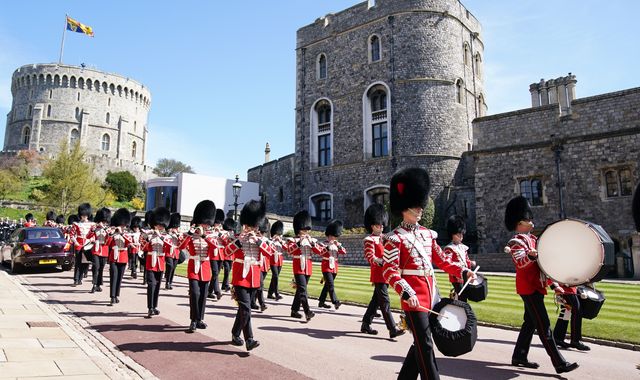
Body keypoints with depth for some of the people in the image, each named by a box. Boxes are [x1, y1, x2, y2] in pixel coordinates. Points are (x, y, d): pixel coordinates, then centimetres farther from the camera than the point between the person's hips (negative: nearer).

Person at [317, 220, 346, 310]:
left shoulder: (337, 244, 13)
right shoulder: (324, 244, -5)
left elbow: (344, 252, 3)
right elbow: (320, 253, -20)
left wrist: (339, 245, -12)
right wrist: (328, 246, -27)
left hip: (334, 267, 6)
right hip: (326, 267, -6)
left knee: (327, 285, 12)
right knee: (331, 285, -16)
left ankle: (321, 302, 21)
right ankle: (336, 302, -22)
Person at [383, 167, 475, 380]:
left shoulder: (427, 233, 12)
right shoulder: (395, 238, -11)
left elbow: (441, 260, 18)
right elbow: (389, 272, -15)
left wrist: (462, 272, 6)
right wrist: (406, 293, -27)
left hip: (431, 295, 8)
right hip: (414, 298, -8)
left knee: (421, 342, 16)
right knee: (425, 345, -4)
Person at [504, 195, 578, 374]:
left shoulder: (531, 239, 18)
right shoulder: (517, 241, -12)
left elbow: (541, 265, 22)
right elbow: (520, 262, -28)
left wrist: (554, 284, 18)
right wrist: (530, 255, -49)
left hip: (535, 287, 10)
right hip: (529, 288, -10)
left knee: (530, 323, 13)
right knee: (543, 325, -8)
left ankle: (519, 357, 21)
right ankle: (560, 363, -6)